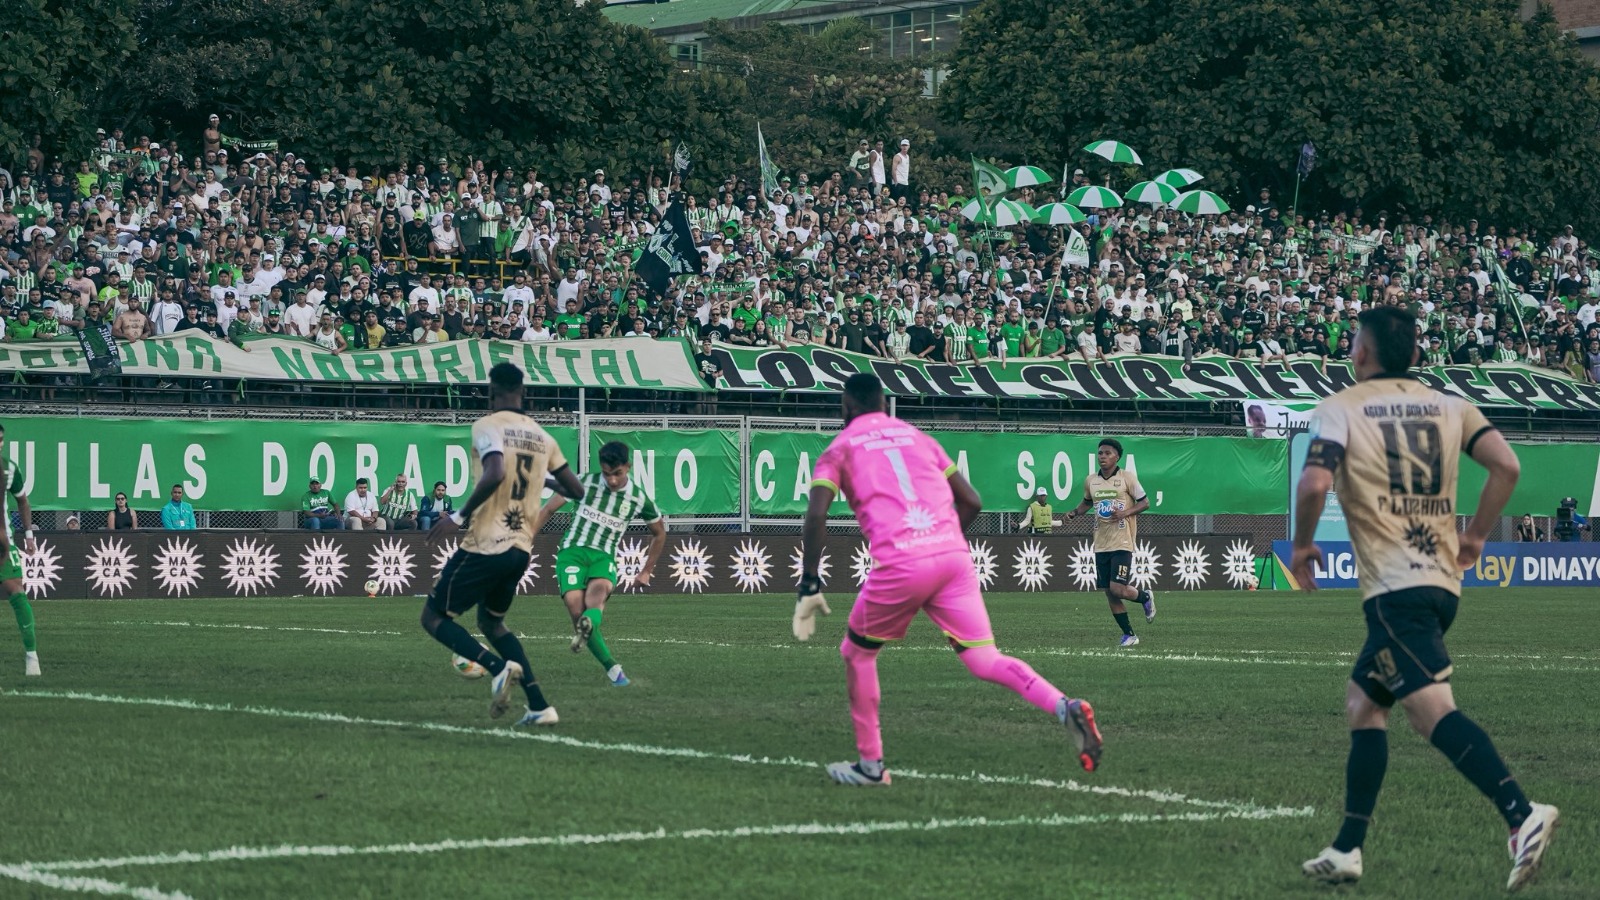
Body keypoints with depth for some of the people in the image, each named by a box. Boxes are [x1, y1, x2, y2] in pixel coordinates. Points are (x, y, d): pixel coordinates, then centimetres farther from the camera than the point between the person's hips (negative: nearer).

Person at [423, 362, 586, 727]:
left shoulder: (487, 426, -10)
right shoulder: (543, 437, 9)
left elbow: (494, 474, -28)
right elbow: (576, 490, 14)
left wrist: (458, 516, -19)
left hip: (485, 545, -7)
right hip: (521, 549, 7)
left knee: (434, 617, 7)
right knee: (491, 622, 26)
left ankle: (499, 666, -17)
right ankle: (540, 706, 11)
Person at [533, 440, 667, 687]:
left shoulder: (639, 498, 5)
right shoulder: (586, 483, 0)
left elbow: (659, 533, 23)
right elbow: (548, 509, 8)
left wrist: (646, 571, 23)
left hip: (604, 558, 1)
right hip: (572, 552, -1)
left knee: (599, 589, -35)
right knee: (576, 606, -24)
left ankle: (588, 626, -68)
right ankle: (612, 669, -17)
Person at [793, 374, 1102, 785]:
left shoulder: (839, 449, 13)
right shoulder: (918, 437, 25)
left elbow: (816, 516, -3)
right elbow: (970, 501, 21)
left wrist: (809, 587, 0)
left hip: (900, 565, -3)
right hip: (954, 555, 4)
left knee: (857, 653, 19)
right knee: (985, 661, 2)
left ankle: (871, 763, 21)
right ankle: (1064, 707, -22)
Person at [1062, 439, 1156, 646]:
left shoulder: (1127, 478, -6)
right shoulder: (1091, 480, 8)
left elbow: (1145, 503, -3)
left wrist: (1125, 513, -18)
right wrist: (1075, 512, 5)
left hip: (1122, 543, -5)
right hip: (1101, 544, 5)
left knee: (1118, 589, -15)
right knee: (1109, 593, 4)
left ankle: (1145, 596, 17)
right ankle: (1129, 634, 16)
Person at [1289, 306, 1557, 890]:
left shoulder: (1340, 409, 0)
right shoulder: (1449, 407, 14)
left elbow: (1315, 483, -16)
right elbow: (1506, 466, 1)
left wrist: (1302, 544, 2)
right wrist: (1475, 536, 13)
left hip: (1394, 585, -7)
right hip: (1442, 580, 7)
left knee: (1432, 709, -19)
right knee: (1363, 703, 19)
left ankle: (1523, 816, -38)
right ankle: (1347, 849, 17)